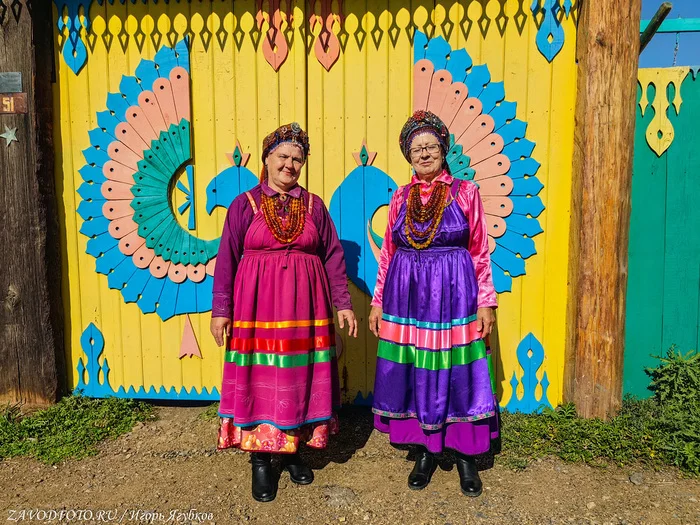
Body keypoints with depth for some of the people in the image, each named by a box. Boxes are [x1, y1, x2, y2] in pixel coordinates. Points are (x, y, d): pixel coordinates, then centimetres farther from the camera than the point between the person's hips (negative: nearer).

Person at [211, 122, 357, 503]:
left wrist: (343, 303, 3)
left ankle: (293, 450, 26)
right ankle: (260, 461, 17)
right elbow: (226, 260, 0)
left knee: (300, 378, 8)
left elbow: (333, 257, 7)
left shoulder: (314, 205, 7)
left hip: (304, 306, 2)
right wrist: (221, 309, -5)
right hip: (257, 305, -2)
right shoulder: (245, 204, 2)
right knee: (259, 379, 3)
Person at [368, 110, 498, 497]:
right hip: (407, 298, 3)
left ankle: (465, 454, 22)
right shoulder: (401, 198, 8)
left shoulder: (465, 192, 1)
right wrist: (378, 301, 7)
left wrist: (485, 302, -5)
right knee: (413, 374, 8)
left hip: (453, 298, -2)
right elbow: (387, 254, 10)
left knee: (458, 374, 5)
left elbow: (480, 253, 0)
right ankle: (425, 451, 25)